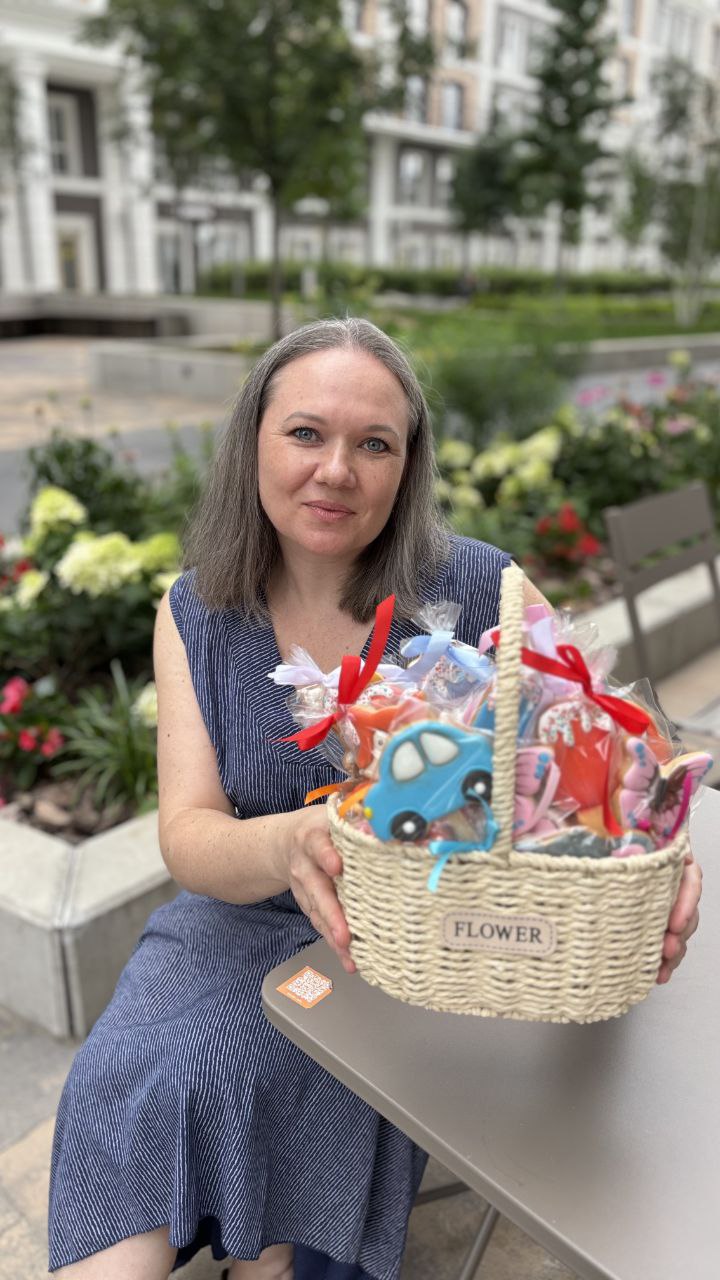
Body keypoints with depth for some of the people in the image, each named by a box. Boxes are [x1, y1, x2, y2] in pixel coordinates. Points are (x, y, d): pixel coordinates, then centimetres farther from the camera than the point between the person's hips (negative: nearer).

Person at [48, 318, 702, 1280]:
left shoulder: (482, 592, -12)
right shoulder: (194, 614, -4)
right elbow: (188, 838, -13)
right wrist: (288, 844, -37)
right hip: (235, 925, 2)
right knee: (125, 1082, -21)